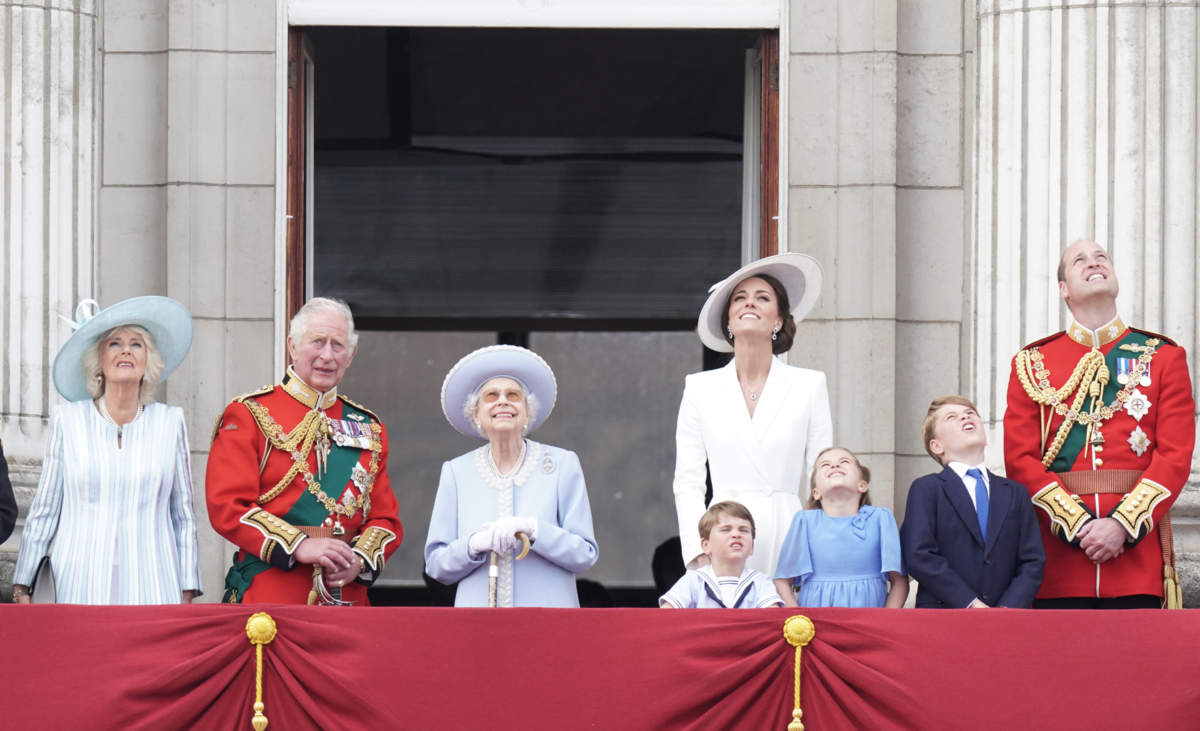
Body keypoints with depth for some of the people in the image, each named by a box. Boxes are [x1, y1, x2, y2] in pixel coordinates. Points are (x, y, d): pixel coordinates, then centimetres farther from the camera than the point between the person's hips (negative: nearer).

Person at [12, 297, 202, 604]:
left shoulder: (170, 422, 9)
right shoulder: (67, 420, 7)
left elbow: (184, 517, 11)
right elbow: (43, 512, 10)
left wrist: (187, 596, 7)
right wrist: (21, 589, 6)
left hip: (152, 589, 0)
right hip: (81, 587, 0)